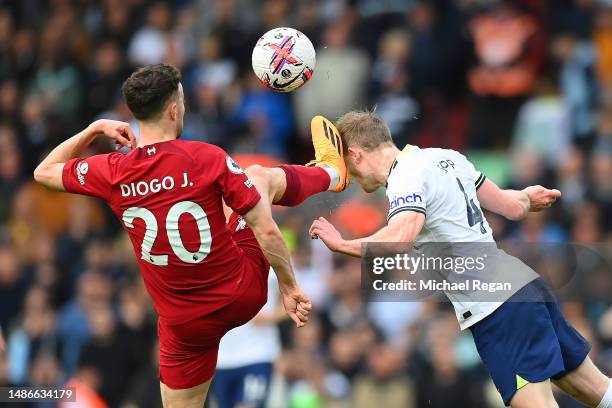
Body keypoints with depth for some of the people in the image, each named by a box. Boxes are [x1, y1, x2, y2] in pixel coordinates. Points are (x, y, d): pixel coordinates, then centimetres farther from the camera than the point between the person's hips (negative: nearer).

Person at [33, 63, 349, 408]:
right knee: (262, 175, 21)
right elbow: (266, 231, -15)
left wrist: (95, 129, 12)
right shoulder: (208, 158, -20)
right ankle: (331, 173, 53)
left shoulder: (112, 173, -13)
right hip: (244, 294, -1)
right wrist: (289, 287, -2)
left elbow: (44, 172, 7)